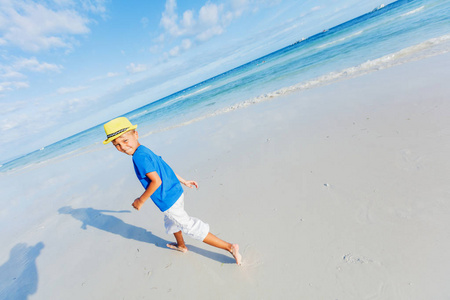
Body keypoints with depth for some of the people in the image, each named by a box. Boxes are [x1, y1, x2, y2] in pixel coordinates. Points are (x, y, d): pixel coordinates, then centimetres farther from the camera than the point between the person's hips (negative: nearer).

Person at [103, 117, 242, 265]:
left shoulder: (139, 156, -22)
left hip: (168, 200, -9)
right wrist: (184, 181, 20)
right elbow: (165, 168, 13)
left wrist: (141, 200, -11)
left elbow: (156, 181, -26)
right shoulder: (146, 150, 7)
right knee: (171, 221, 34)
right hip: (176, 192, 10)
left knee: (191, 227, 5)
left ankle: (229, 247, 13)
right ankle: (181, 245, 62)